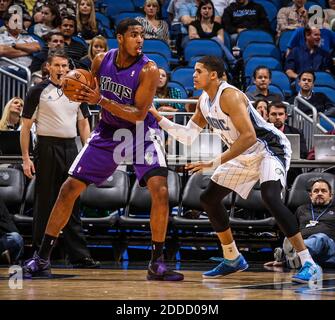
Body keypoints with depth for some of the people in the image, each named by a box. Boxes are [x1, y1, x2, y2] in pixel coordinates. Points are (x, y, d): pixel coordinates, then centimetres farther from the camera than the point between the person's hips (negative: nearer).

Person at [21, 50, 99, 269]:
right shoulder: (38, 91, -1)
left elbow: (83, 123, 18)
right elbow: (26, 126, -2)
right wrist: (26, 158, -8)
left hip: (71, 148, 4)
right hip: (47, 148, -4)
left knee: (73, 205, 4)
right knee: (45, 203, 0)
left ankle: (79, 255, 3)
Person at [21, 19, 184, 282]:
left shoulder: (148, 70, -21)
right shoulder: (102, 60, -7)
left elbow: (139, 114, -25)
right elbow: (93, 91, 11)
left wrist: (102, 100, -34)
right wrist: (81, 94, -13)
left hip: (141, 132, -4)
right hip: (108, 131, 4)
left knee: (160, 189, -25)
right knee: (69, 188, 0)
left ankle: (157, 263, -13)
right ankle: (42, 258, 10)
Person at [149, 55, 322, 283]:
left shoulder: (230, 96, -25)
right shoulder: (204, 102, 3)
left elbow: (249, 136, -33)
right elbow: (188, 136, 10)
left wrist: (215, 164, -33)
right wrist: (158, 118, -1)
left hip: (270, 148, -10)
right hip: (244, 155, 10)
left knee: (270, 197, -32)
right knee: (209, 198, 9)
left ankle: (309, 264, -30)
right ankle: (233, 260, 23)